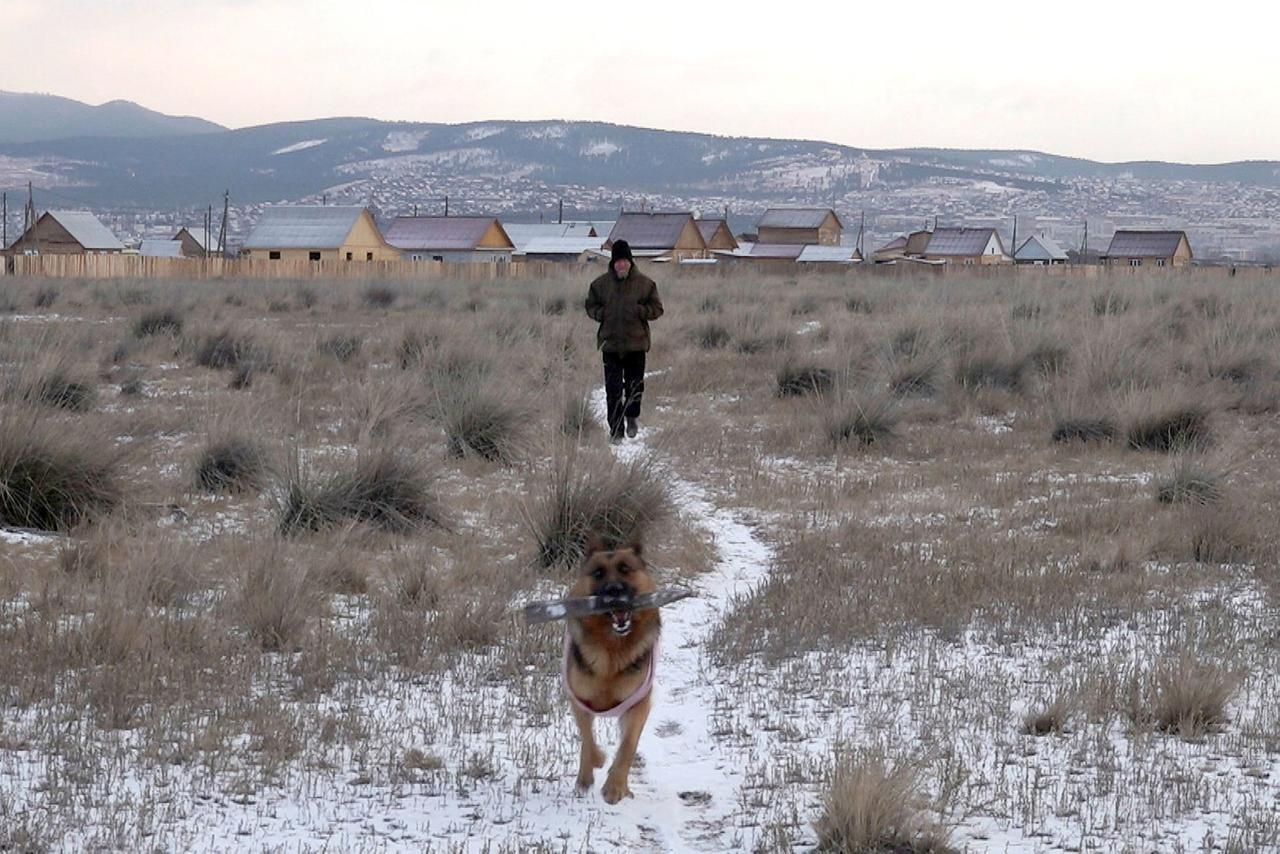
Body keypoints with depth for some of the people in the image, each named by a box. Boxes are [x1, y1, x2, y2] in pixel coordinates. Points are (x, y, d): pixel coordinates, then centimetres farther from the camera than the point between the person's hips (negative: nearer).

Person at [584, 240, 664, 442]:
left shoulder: (645, 283, 1)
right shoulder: (600, 284, 4)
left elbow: (657, 309, 5)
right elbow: (591, 306, 14)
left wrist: (639, 311, -14)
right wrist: (603, 314, -7)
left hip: (636, 343, 0)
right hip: (610, 343, 0)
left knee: (635, 385, 5)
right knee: (613, 389, -2)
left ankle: (632, 416, 33)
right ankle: (615, 429, 4)